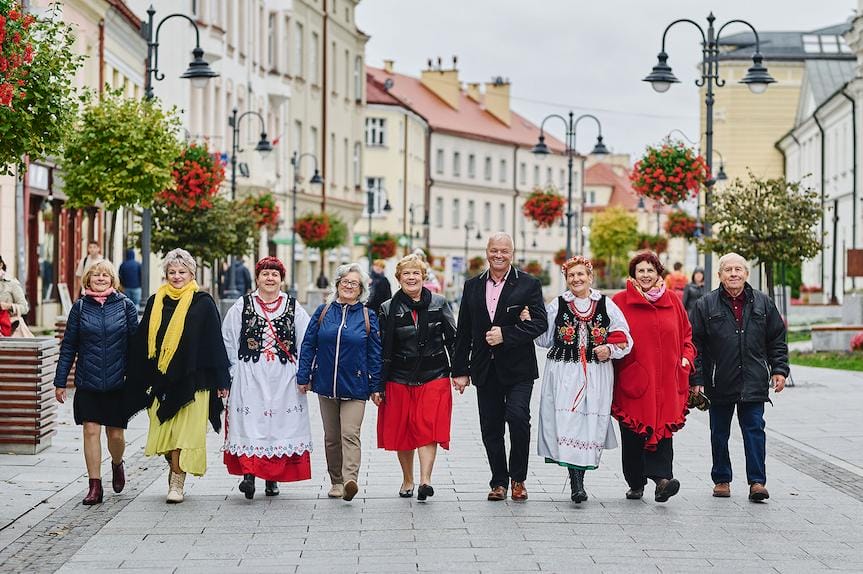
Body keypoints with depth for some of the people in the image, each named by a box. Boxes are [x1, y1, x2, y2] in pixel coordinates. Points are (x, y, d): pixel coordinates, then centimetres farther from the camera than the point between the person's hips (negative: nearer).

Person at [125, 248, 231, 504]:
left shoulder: (203, 303, 0)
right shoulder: (155, 302, 10)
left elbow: (215, 342, -1)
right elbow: (142, 342, 15)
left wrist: (221, 380, -4)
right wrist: (141, 380, 12)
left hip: (192, 378, -4)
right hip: (161, 379, 4)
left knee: (184, 432, -7)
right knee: (164, 431, 5)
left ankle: (177, 482, -1)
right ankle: (176, 470, 26)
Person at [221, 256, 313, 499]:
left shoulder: (294, 307, 7)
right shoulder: (242, 306, 5)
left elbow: (306, 343, 7)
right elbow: (229, 340, 8)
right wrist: (232, 372, 3)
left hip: (284, 379, 1)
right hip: (250, 377, -1)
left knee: (281, 424, 3)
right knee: (249, 422, -11)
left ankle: (272, 478, 12)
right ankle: (248, 472, -15)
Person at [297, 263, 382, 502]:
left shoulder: (367, 316, 2)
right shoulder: (323, 312, 6)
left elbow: (375, 354, 3)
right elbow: (308, 345, 8)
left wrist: (376, 386, 0)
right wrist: (304, 376, 2)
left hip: (355, 386, -3)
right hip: (326, 384, 3)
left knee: (350, 433, -15)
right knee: (331, 437, 10)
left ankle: (350, 480, -26)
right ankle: (336, 482, 19)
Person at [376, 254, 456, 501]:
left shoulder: (439, 304, 4)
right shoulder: (388, 309, 3)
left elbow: (452, 339, 7)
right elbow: (383, 349, 4)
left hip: (434, 377, -1)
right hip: (399, 379, 1)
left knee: (428, 428, -12)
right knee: (401, 431, 5)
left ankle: (425, 480, -18)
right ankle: (407, 481, 20)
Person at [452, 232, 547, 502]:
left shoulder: (529, 284, 1)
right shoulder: (472, 286, 11)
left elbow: (540, 323, -8)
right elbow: (463, 332, 11)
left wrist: (506, 334, -17)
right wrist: (460, 370, 8)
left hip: (518, 368, -4)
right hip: (485, 370, 4)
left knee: (517, 416, -19)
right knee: (491, 428, 6)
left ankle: (518, 478, -1)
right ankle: (499, 482, 18)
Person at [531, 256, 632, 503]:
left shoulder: (606, 305, 7)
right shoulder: (556, 306, 9)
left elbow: (625, 340, 10)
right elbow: (545, 339, 14)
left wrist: (610, 349, -8)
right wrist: (529, 323, -1)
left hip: (597, 374, 1)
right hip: (564, 373, -1)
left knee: (591, 423, -1)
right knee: (566, 423, -12)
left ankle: (579, 478, 11)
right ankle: (576, 483, -13)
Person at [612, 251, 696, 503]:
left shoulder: (673, 301, 12)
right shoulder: (620, 301, 3)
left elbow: (686, 335, 20)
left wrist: (686, 357, 5)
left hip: (666, 381, 1)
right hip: (632, 380, -1)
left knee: (662, 429, -11)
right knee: (632, 434, 2)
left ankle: (662, 477, -20)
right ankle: (635, 483, 13)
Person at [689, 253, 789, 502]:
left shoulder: (763, 303, 7)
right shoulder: (705, 305, 1)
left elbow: (777, 339, 12)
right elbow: (695, 344, 0)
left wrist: (779, 370, 3)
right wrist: (697, 379, -5)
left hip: (754, 383, 0)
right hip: (719, 383, 0)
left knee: (754, 430, -4)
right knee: (719, 434, 8)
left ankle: (757, 481, -2)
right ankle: (721, 480, 20)